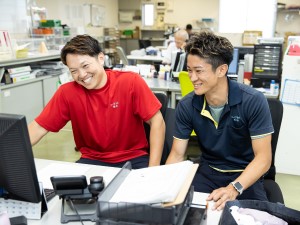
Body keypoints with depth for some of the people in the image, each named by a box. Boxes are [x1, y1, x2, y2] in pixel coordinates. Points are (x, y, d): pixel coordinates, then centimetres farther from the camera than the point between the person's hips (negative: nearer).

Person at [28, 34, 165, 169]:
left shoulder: (131, 82, -13)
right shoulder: (67, 92, -7)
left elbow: (157, 122, -12)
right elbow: (39, 128, -4)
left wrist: (153, 169, -19)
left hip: (133, 158, -1)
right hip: (92, 160, 2)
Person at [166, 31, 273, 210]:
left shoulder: (254, 101, -18)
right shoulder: (186, 106, -9)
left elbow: (263, 157, -18)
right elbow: (177, 155, -4)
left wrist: (234, 188, -33)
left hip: (246, 176, -2)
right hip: (207, 172, 3)